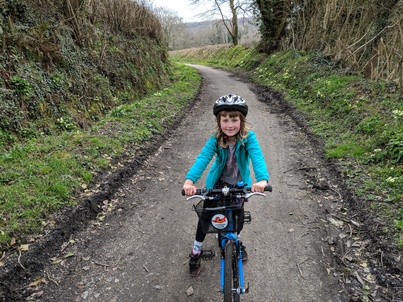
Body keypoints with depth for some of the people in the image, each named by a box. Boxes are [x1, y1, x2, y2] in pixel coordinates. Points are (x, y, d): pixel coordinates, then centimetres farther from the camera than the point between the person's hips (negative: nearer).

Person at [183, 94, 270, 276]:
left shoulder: (248, 138, -25)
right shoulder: (215, 140, -23)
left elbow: (257, 156, -40)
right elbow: (202, 158, -35)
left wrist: (262, 179, -60)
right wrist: (190, 180, -53)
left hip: (239, 185, 1)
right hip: (217, 183, 0)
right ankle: (196, 251, 24)